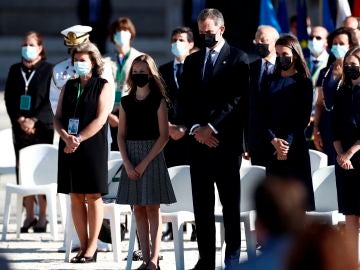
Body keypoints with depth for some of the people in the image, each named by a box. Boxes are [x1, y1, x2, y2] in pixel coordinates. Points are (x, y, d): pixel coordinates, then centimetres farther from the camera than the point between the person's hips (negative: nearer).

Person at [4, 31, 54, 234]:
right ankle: (29, 216, 8)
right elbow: (9, 99, 9)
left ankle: (43, 216, 0)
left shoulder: (48, 70, 0)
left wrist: (34, 120, -14)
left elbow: (51, 100, -6)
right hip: (20, 129, 4)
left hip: (42, 128, -4)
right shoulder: (15, 70, 13)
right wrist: (20, 120, -5)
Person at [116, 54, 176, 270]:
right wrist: (127, 164, -7)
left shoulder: (158, 100, -3)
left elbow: (164, 136, -7)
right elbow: (121, 135, 7)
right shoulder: (126, 102, 9)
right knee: (138, 209, 3)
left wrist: (145, 163, -13)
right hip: (131, 158, 4)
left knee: (152, 208, -4)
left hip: (152, 157, -4)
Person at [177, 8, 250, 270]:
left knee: (230, 203, -1)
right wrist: (195, 128, -5)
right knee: (202, 204, 4)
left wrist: (212, 127, -14)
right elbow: (183, 101, 11)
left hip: (226, 140, -5)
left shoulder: (238, 59, 0)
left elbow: (237, 99, -9)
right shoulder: (192, 61, 16)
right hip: (198, 140, 5)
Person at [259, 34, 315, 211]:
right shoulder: (270, 82, 11)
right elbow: (263, 115, 4)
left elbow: (304, 118, -4)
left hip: (295, 147, -3)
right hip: (272, 148, 3)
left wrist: (287, 142, -14)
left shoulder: (304, 83, 3)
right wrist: (274, 140, -11)